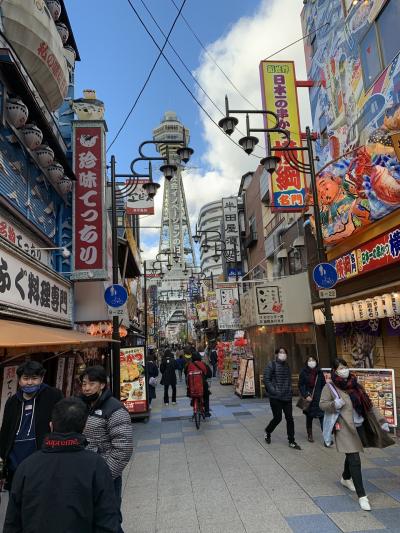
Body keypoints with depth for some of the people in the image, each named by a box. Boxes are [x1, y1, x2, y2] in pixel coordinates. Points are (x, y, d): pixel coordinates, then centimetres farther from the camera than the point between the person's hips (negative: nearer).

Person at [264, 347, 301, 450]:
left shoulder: (287, 366, 12)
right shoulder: (271, 365, -7)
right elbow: (266, 379, -11)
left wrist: (290, 390, 9)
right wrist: (273, 391, -16)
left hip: (287, 397, 5)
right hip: (275, 398, -5)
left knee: (289, 418, 5)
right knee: (278, 418, -2)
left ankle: (291, 441, 17)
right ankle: (267, 432, 26)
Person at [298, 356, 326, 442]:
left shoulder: (320, 372, 3)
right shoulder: (303, 372, -2)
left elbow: (323, 385, 6)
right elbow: (300, 386, -2)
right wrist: (306, 396, -12)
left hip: (319, 399, 0)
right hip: (309, 398, 0)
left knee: (322, 416, -11)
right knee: (309, 417, 11)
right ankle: (310, 435, 26)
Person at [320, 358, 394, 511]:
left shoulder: (355, 385, 4)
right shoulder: (330, 387, -10)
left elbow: (368, 404, 8)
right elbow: (322, 404, -4)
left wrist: (381, 421, 5)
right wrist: (334, 405, -23)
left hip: (360, 426, 6)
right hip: (345, 429, -6)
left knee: (352, 455, 21)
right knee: (354, 460, -7)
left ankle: (346, 478, 47)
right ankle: (362, 496, 4)